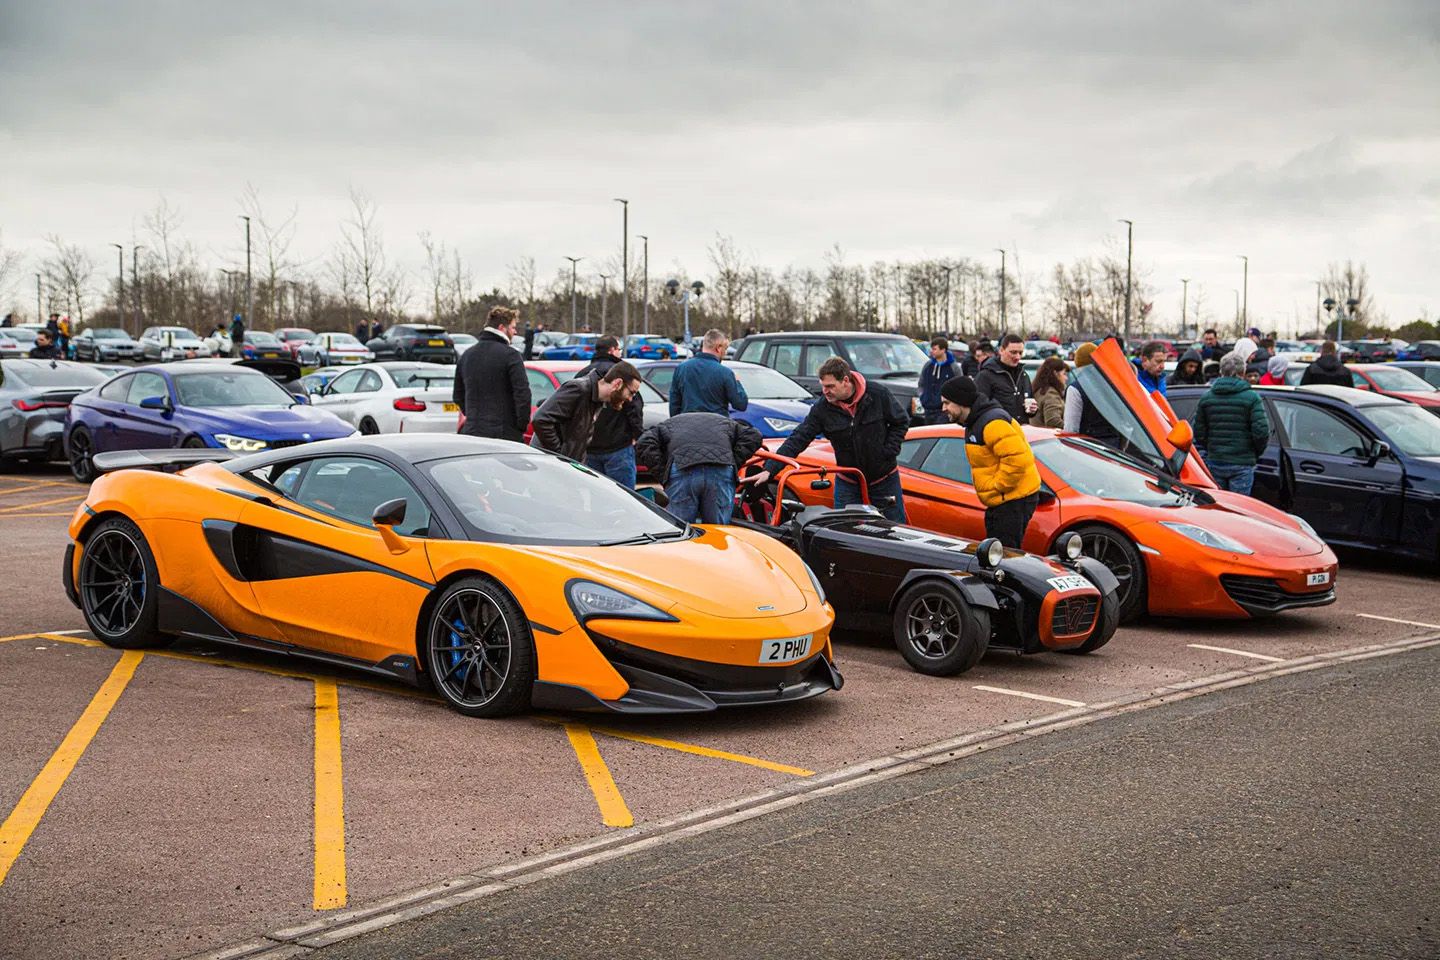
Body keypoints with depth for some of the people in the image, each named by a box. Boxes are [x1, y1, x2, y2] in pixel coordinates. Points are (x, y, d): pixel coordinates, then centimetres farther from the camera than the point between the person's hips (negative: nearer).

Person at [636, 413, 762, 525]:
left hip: (682, 473, -1)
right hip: (721, 473, 1)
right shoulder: (725, 422, 37)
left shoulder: (668, 424, 33)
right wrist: (734, 463, 19)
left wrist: (662, 473, 12)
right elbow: (753, 437, 23)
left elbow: (645, 444, 15)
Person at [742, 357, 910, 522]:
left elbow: (901, 422, -1)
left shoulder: (879, 394, -16)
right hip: (847, 483, 1)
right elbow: (797, 440, -14)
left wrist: (888, 452, -12)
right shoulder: (822, 408, -12)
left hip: (886, 479, -1)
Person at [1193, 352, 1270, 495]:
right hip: (1242, 464, -3)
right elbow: (1261, 431, -12)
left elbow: (1198, 431, 4)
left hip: (1214, 463, 3)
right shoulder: (1251, 397, -6)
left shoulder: (1206, 397, 5)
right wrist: (1255, 453, 6)